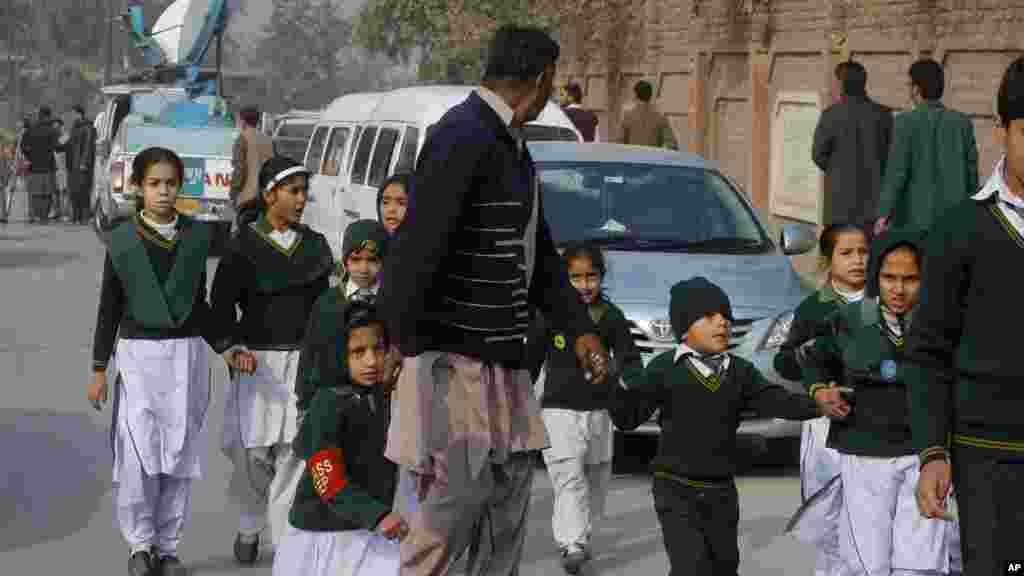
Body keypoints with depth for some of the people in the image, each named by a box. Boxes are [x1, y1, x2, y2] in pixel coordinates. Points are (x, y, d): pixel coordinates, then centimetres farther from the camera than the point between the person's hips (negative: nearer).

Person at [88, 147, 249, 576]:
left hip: (186, 351, 2)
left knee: (179, 453, 3)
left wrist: (224, 346, 4)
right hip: (138, 351, -2)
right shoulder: (123, 240, -1)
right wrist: (98, 369, 1)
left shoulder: (196, 236, 5)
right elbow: (109, 307, 3)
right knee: (138, 453, -9)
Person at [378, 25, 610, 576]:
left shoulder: (512, 147, 16)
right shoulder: (464, 137, -17)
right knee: (458, 495, -8)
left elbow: (539, 254, 21)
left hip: (502, 357, 10)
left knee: (511, 479, 15)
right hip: (455, 356, -10)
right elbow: (419, 242, -24)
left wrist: (579, 328, 13)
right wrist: (402, 335, -22)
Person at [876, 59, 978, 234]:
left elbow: (897, 171, -12)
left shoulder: (906, 122, -8)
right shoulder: (963, 123, 4)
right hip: (954, 217, 4)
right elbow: (972, 172, 7)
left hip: (915, 219, -4)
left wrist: (884, 214, -10)